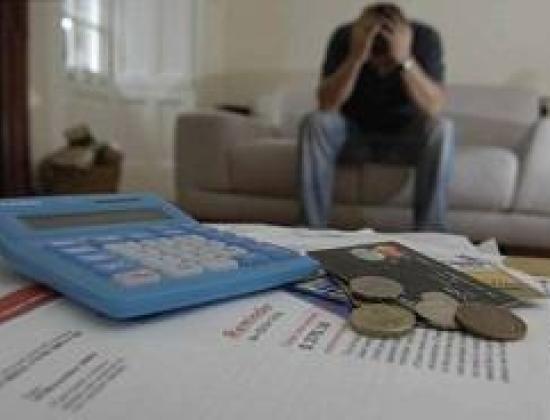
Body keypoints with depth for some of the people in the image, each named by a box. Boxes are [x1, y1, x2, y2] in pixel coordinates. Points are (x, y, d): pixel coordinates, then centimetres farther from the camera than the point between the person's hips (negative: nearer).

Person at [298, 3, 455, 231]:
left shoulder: (424, 38, -17)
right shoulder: (345, 37, -17)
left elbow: (435, 108, -29)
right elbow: (326, 105, -26)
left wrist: (405, 59, -40)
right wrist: (356, 57, -38)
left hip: (405, 138, 0)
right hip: (354, 135, 0)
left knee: (441, 129, -30)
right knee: (314, 123, -28)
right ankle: (312, 232, -24)